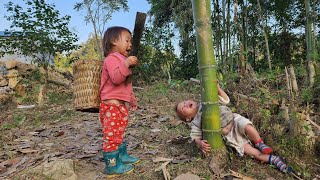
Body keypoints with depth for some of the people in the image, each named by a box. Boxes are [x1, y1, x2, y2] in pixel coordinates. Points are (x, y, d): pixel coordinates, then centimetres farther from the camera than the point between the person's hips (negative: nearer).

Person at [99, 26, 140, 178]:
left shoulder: (121, 59, 22)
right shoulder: (112, 59, -12)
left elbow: (126, 85, 28)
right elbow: (116, 78, -30)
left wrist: (132, 98, 31)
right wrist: (126, 64, -35)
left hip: (120, 104, 11)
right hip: (111, 105, -11)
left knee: (119, 133, 21)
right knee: (112, 135, -3)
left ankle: (122, 156, 36)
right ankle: (112, 166, 7)